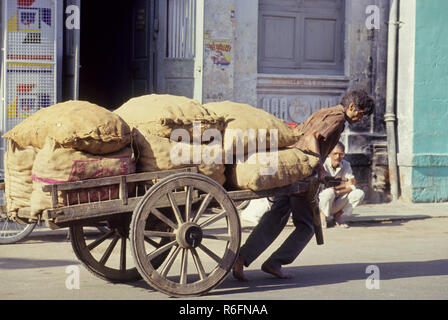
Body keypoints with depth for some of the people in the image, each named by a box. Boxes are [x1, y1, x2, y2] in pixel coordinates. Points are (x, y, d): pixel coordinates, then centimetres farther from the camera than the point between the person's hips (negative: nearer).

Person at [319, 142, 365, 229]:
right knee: (329, 192, -38)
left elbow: (353, 183, -9)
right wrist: (345, 185, -17)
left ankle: (338, 215, -3)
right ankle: (322, 215, -10)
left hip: (337, 203, 5)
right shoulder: (323, 165, -15)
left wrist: (336, 189, -24)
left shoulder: (346, 165, 2)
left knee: (359, 193, -15)